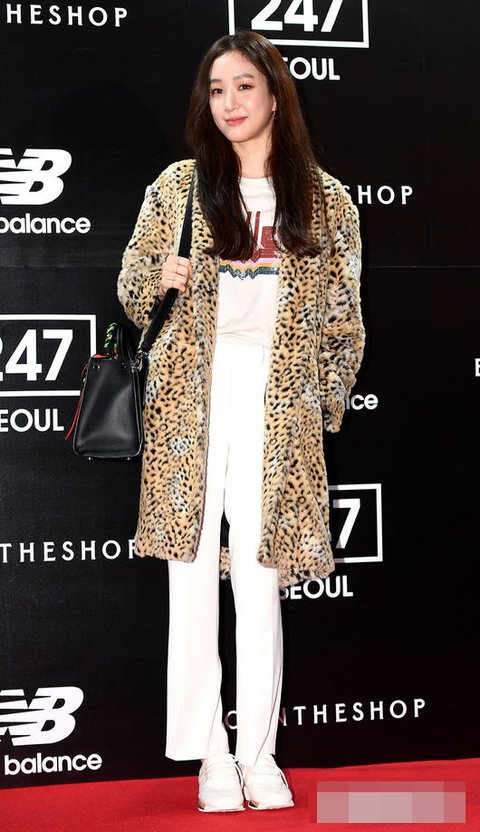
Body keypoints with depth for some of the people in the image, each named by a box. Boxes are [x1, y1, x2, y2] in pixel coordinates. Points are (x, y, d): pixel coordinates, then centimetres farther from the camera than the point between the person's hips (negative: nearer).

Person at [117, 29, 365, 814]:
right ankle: (210, 754, 10)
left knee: (259, 581, -1)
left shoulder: (325, 200, 8)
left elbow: (345, 318, 11)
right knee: (192, 577, 0)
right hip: (191, 396, 1)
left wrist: (328, 404, 5)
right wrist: (162, 273, -10)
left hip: (278, 402, 0)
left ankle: (259, 754, 11)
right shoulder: (179, 184, 8)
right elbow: (131, 291, 11)